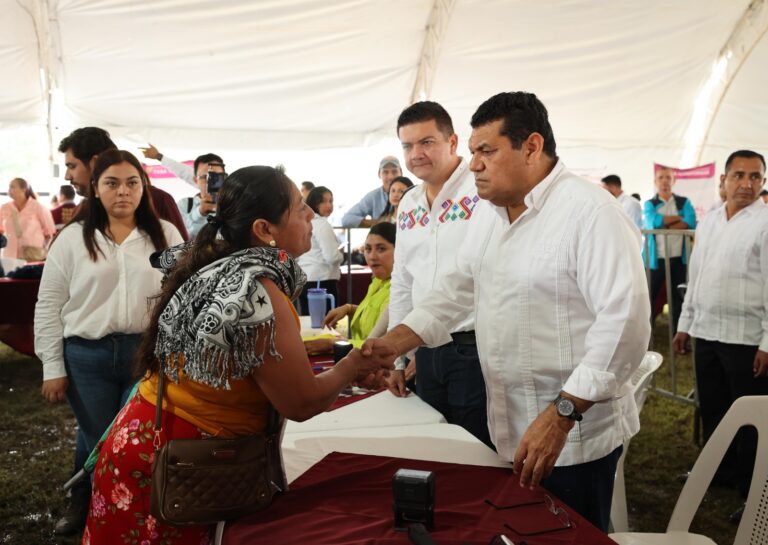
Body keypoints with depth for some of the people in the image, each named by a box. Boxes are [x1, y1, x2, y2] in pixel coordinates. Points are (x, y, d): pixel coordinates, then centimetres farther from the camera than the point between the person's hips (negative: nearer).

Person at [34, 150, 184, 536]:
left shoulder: (165, 235, 4)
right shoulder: (72, 238, 2)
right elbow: (49, 306, 4)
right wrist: (52, 368, 1)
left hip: (149, 353, 0)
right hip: (87, 357, 0)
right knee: (97, 441, 12)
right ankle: (84, 506, 40)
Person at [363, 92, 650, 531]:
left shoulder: (591, 211, -19)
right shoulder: (489, 211, 7)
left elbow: (625, 321, -24)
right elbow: (459, 286, 13)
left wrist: (560, 416, -26)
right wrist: (396, 342, 0)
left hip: (574, 435, -7)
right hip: (510, 430, 7)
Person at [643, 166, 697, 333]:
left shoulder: (684, 202, 8)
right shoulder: (649, 204, 5)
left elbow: (691, 222, -10)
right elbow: (653, 221, -16)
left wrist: (666, 226, -16)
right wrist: (679, 217, -9)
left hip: (679, 258, 1)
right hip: (656, 258, -1)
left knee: (679, 297, 9)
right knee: (649, 297, 2)